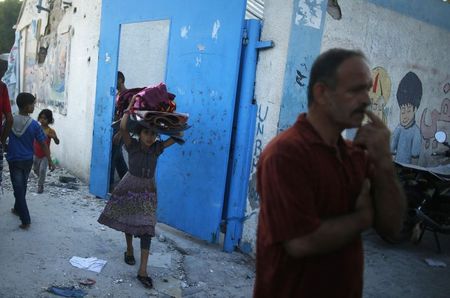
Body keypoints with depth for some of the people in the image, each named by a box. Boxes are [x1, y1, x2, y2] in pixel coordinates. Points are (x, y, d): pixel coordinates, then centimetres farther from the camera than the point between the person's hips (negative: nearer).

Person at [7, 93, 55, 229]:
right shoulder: (34, 124, -12)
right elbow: (43, 144, -10)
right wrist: (50, 161, -3)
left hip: (14, 161, -1)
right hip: (28, 160, 1)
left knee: (18, 189, 0)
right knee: (22, 187, 21)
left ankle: (26, 220, -4)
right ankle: (17, 209, 40)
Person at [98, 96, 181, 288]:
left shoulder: (157, 148, -7)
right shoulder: (132, 146, -13)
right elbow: (122, 127, -30)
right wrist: (130, 107, -24)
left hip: (147, 190, 1)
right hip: (130, 186, -1)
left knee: (146, 227, -6)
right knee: (128, 221, 16)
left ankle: (143, 271, -6)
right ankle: (129, 250, 44)